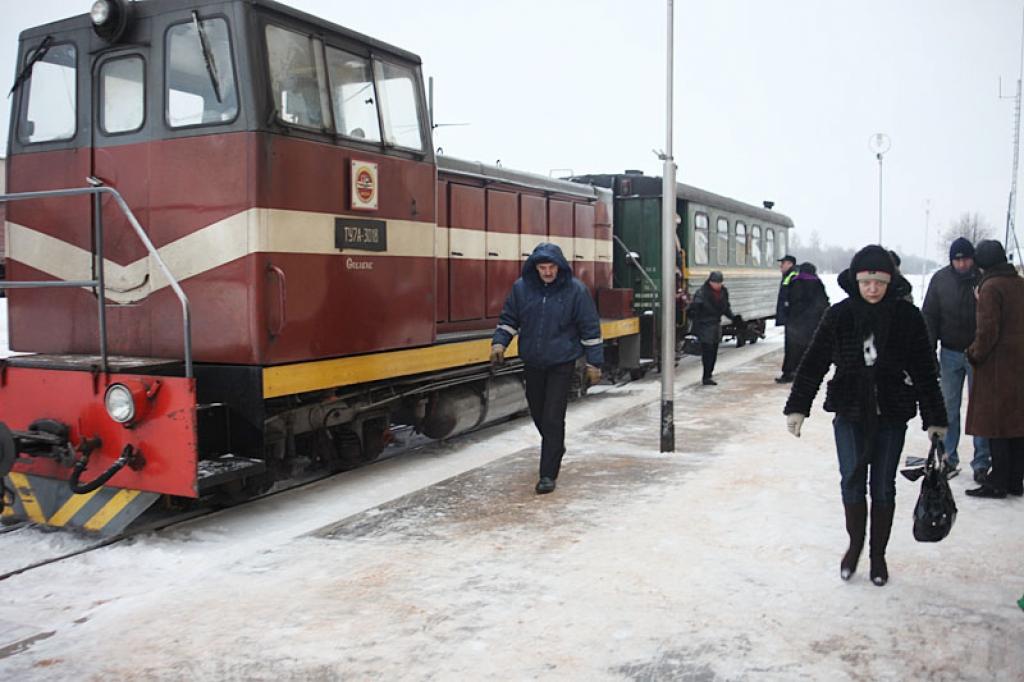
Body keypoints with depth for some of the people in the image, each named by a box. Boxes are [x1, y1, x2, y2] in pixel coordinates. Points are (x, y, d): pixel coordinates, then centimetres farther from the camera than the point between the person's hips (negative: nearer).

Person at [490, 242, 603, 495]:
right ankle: (555, 448, 44)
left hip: (561, 364, -4)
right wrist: (499, 342, -6)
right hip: (532, 363, 4)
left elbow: (590, 328, -5)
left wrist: (594, 362, -5)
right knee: (538, 414, 16)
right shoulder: (521, 288, -1)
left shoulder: (576, 290, -9)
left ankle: (548, 474, 0)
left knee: (553, 418, -8)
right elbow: (509, 318, 10)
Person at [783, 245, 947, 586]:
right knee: (852, 482, 2)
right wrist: (797, 407, -6)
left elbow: (924, 370, 0)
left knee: (883, 486, 9)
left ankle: (878, 555, 25)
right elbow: (813, 362, -2)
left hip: (891, 415, 0)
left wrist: (935, 418, 2)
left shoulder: (907, 316, -6)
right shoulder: (839, 315, -5)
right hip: (850, 413, 0)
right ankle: (855, 545, 25)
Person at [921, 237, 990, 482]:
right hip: (950, 353, 2)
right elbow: (929, 317, 2)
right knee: (949, 406, 9)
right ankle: (948, 456, 19)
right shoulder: (940, 279, -2)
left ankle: (981, 461, 8)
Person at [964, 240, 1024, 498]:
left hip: (997, 366, -7)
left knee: (995, 426, -2)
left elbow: (988, 329, -17)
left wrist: (975, 354, -3)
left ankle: (998, 482, 2)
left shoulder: (990, 286, -13)